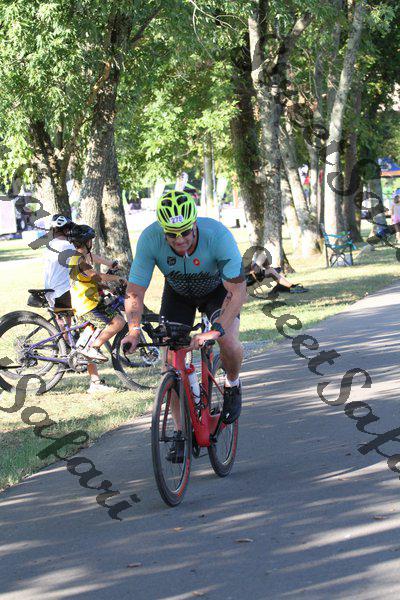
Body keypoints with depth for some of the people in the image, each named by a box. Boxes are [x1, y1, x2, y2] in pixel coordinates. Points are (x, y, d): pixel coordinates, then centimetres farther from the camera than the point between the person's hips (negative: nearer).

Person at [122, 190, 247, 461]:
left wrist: (216, 330, -53)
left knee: (229, 343, -27)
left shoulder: (217, 234, -39)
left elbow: (238, 291, -40)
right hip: (178, 293, 2)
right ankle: (181, 431, 7)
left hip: (217, 289, -2)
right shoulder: (150, 239, -34)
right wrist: (134, 329, -48)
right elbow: (134, 293, -29)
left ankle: (232, 385, 7)